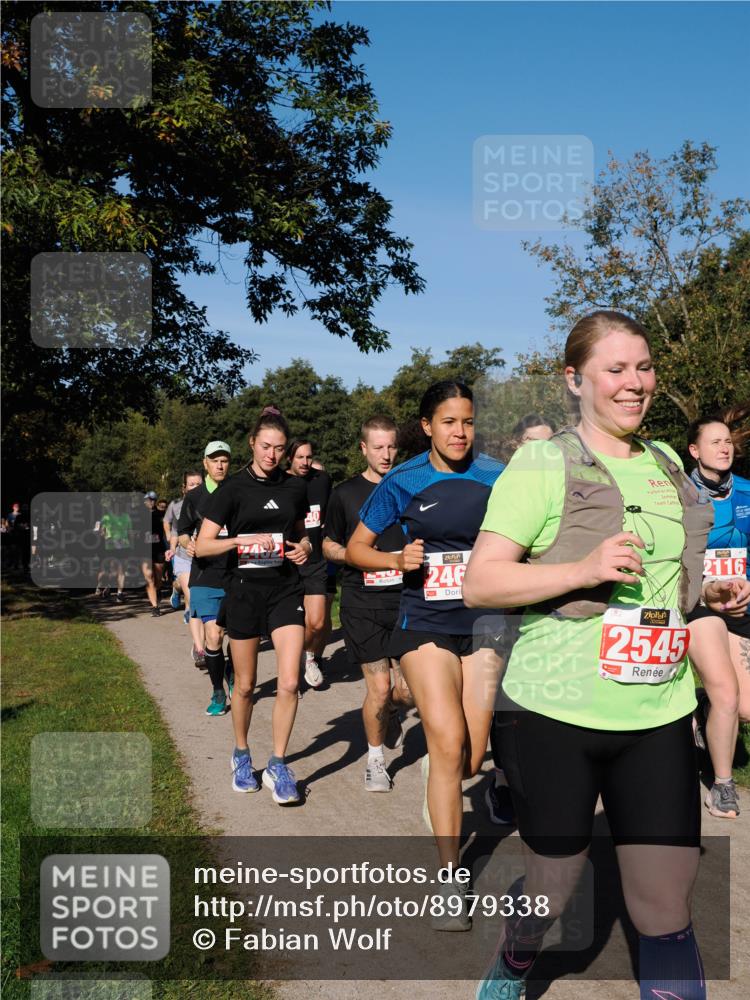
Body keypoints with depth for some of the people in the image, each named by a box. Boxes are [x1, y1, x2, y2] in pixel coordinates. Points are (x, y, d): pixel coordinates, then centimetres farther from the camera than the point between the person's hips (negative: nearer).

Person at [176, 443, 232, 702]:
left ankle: (232, 673, 35)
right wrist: (187, 544, -7)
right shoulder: (194, 496, 5)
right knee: (213, 636, -5)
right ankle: (218, 693, 12)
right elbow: (183, 531, 13)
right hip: (205, 576, 0)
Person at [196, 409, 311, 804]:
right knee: (245, 685, 10)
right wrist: (240, 540, -22)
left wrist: (304, 545, 0)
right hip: (245, 590, -2)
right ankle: (241, 754, 33)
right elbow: (202, 546, -7)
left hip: (286, 590, 2)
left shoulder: (295, 487, 6)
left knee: (289, 683, -10)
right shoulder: (233, 489, -4)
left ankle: (277, 765, 6)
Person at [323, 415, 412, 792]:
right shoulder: (345, 494, 2)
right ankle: (375, 759, 21)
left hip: (405, 599, 2)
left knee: (408, 688, -1)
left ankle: (388, 711, 37)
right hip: (362, 603, -2)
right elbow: (328, 546, 9)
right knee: (378, 685, -3)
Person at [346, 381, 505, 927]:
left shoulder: (496, 478, -1)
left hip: (485, 622, 2)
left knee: (471, 759, 6)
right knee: (448, 741, -15)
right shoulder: (403, 483, -3)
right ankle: (451, 878, -1)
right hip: (426, 623, -2)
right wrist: (398, 560, -14)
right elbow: (357, 547, 4)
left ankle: (440, 780, 45)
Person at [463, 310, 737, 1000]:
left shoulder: (667, 463, 12)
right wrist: (583, 568, -25)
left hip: (660, 715, 4)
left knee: (667, 908, 4)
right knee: (553, 885, 14)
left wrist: (708, 594, 5)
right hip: (553, 713, -4)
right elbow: (479, 583, -12)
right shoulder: (541, 462, -7)